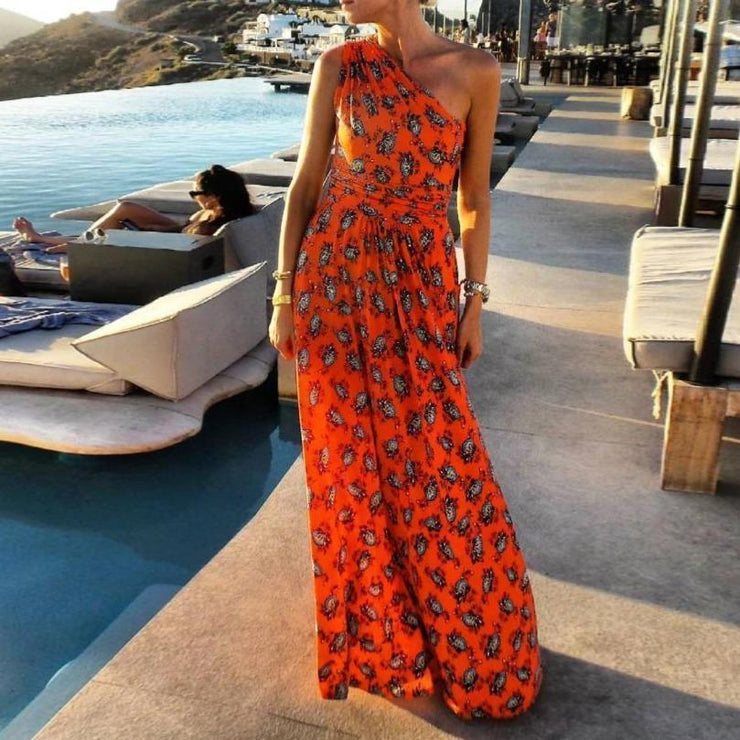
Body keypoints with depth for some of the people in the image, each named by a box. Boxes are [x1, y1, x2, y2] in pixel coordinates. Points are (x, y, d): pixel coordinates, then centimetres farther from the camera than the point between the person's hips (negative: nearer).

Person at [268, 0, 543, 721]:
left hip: (422, 287, 0)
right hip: (337, 279, 1)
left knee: (439, 463, 5)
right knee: (348, 457, 9)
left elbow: (473, 197, 6)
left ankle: (468, 643, 31)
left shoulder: (475, 71, 1)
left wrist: (473, 303, 4)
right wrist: (283, 296, 2)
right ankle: (370, 627, 33)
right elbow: (305, 185, 5)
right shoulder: (338, 66, 3)